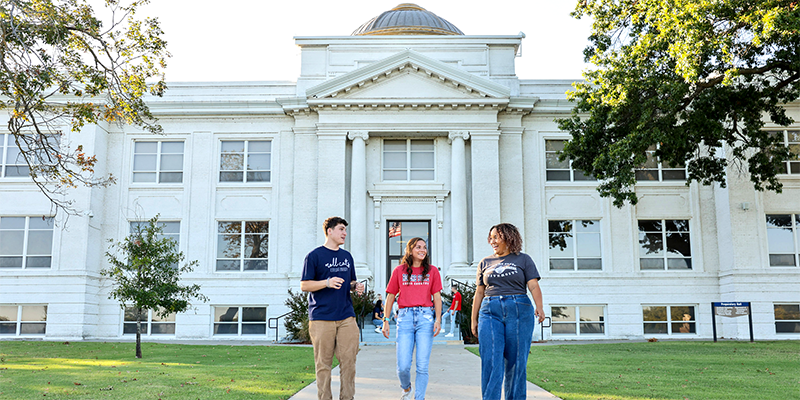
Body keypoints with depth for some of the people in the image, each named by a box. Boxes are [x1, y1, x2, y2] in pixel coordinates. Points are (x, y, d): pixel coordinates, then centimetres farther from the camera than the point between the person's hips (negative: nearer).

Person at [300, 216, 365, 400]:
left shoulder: (347, 256, 17)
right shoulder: (315, 256, -1)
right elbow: (304, 285, -4)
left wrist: (356, 287, 2)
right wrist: (327, 283, -17)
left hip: (346, 317, 5)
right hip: (322, 318, -5)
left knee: (349, 360, 2)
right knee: (323, 363, 0)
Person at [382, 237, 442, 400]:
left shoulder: (432, 271, 10)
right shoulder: (399, 271, 9)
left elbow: (437, 297, 8)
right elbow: (390, 297, 12)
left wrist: (438, 320, -2)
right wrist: (386, 321, 6)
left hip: (425, 317, 0)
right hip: (405, 317, 0)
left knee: (422, 366, -2)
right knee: (403, 366, -4)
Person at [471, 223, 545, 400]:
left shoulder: (523, 259, 10)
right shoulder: (485, 263, 18)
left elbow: (534, 286, -1)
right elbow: (479, 293, 18)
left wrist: (539, 306, -18)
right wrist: (474, 320, 13)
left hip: (519, 311, -1)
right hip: (490, 312, 2)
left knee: (516, 361, 0)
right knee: (490, 361, -9)